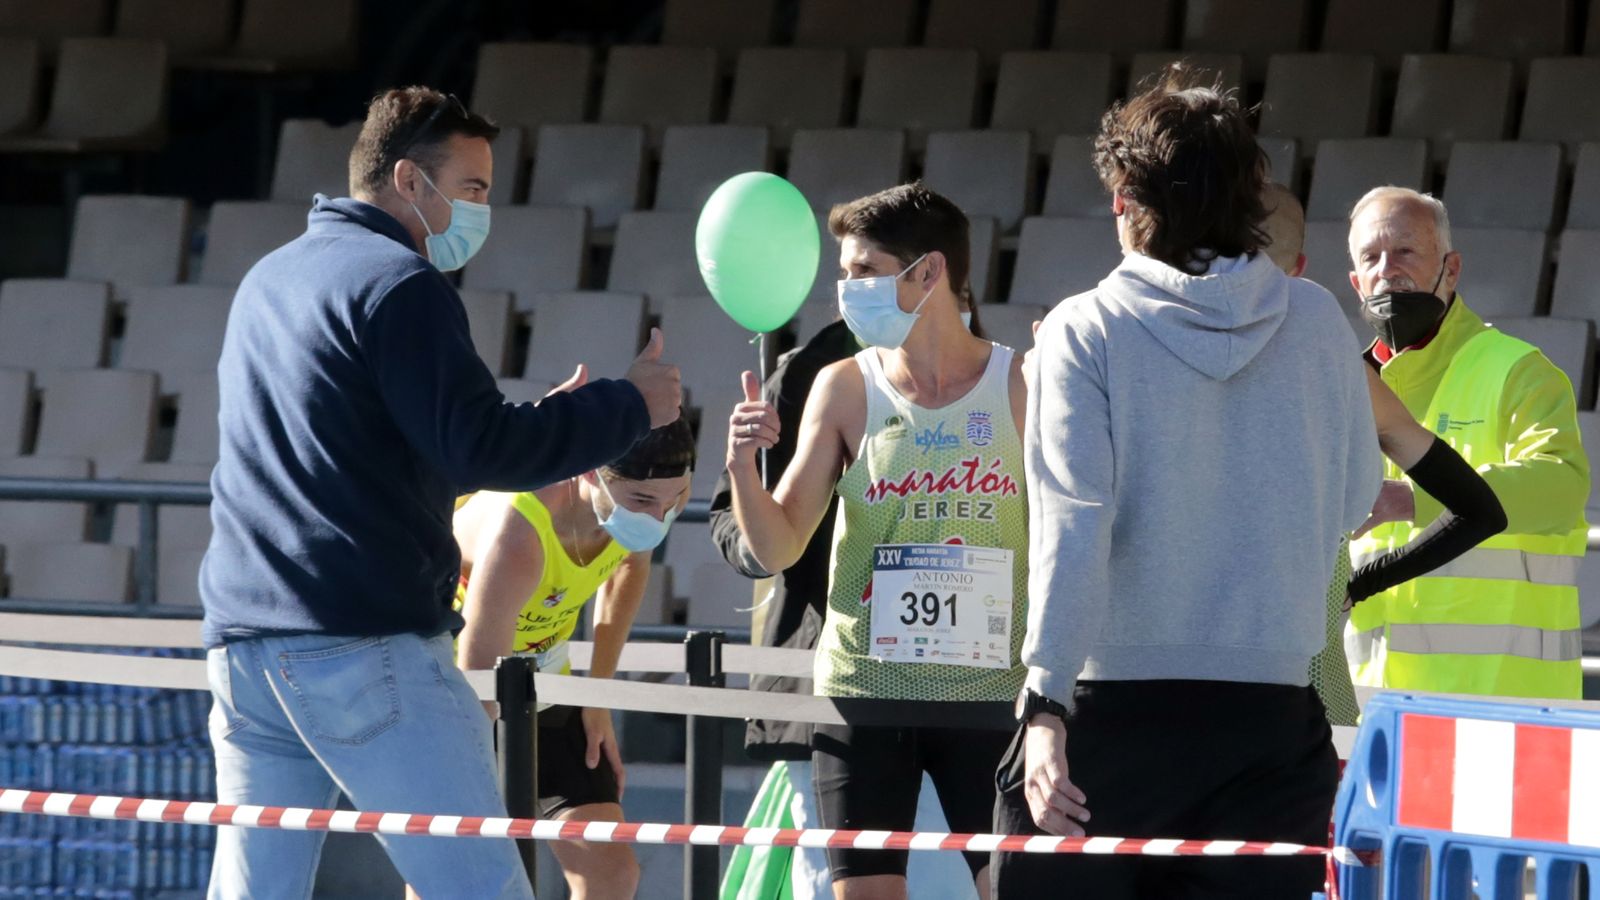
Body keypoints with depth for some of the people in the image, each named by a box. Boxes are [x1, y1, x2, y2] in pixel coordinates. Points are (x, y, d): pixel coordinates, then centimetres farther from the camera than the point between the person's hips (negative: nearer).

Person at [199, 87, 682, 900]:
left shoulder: (267, 280, 21)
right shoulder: (398, 283, -7)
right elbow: (480, 448, -14)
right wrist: (627, 406, -2)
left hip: (242, 647, 8)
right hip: (369, 649, -8)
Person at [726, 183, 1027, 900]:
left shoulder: (1020, 388, -2)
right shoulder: (845, 389, 2)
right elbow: (776, 549, 0)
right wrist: (742, 467, -17)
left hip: (990, 697, -1)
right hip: (862, 693, 1)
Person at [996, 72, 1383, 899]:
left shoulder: (1086, 333, -5)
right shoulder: (1315, 321, 4)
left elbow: (1073, 528, -14)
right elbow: (1353, 502, 13)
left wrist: (1046, 705, -17)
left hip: (1109, 707, -3)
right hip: (1272, 714, 3)